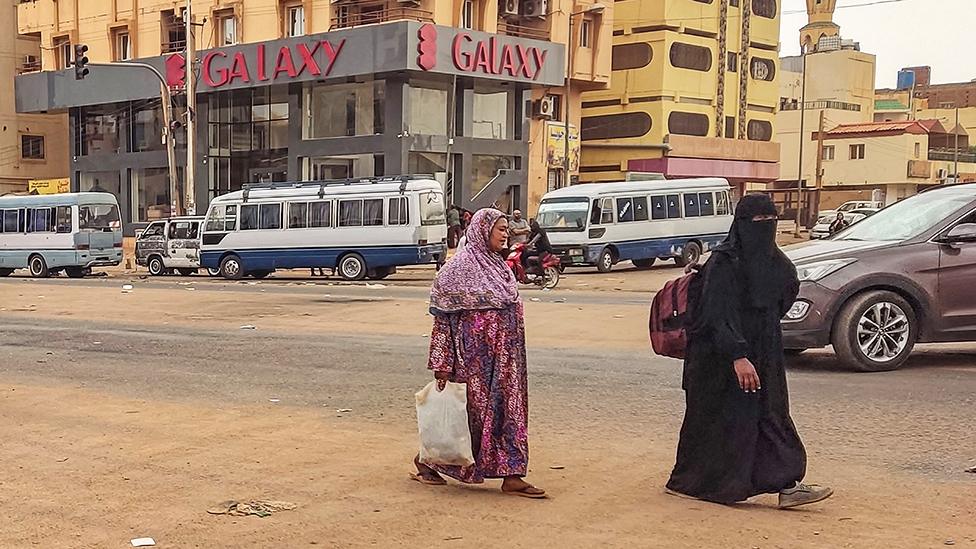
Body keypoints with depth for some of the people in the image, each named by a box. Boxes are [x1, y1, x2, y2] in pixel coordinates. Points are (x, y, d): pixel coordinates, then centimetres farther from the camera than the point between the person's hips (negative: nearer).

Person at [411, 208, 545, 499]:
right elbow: (443, 313, -13)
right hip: (474, 353, -8)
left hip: (502, 357, 8)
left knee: (508, 410, 5)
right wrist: (442, 363, -15)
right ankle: (427, 461, 20)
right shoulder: (462, 264, -12)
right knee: (474, 410, 1)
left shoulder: (498, 265, 11)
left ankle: (511, 476, 9)